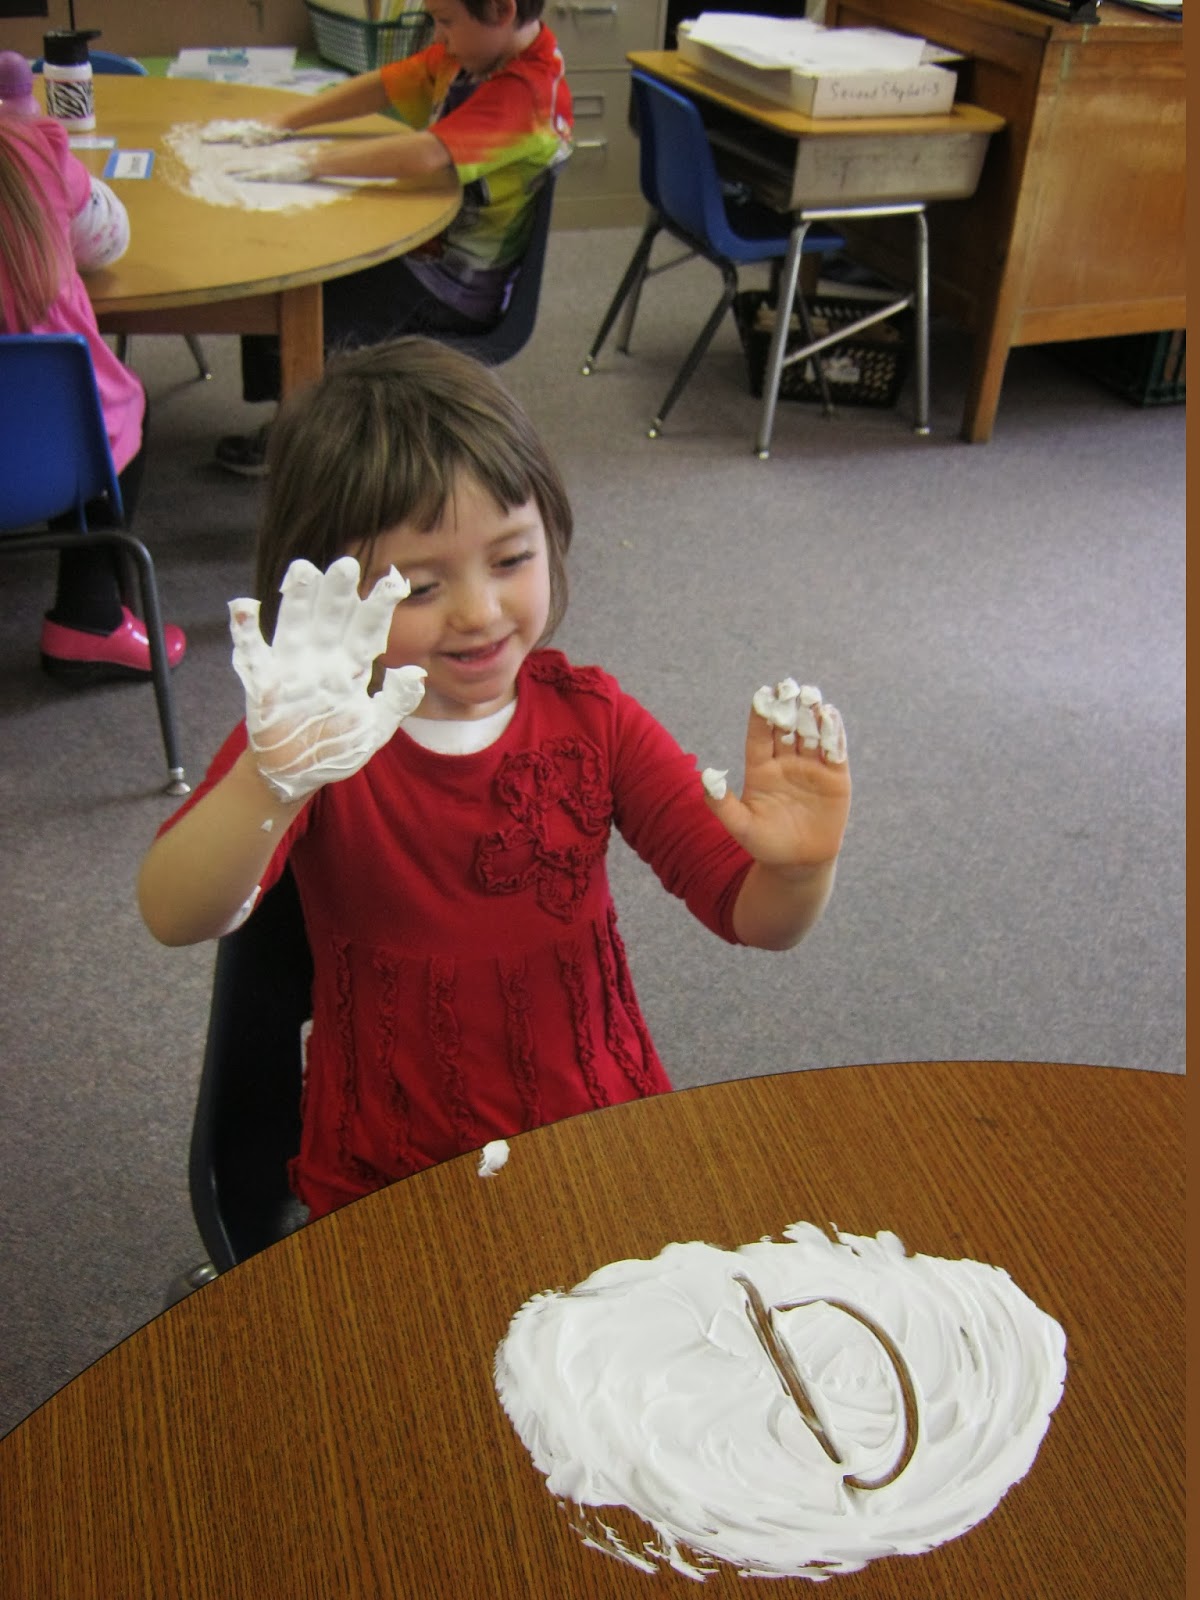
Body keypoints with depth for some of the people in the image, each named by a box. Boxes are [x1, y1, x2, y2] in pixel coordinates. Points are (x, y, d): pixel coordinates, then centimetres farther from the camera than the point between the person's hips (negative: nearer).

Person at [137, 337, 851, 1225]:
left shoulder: (589, 715, -1)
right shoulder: (318, 741, -10)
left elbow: (754, 917, -3)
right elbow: (175, 917, -28)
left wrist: (800, 866, -25)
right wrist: (274, 780, -47)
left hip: (605, 1143, 3)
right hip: (391, 1193, -2)